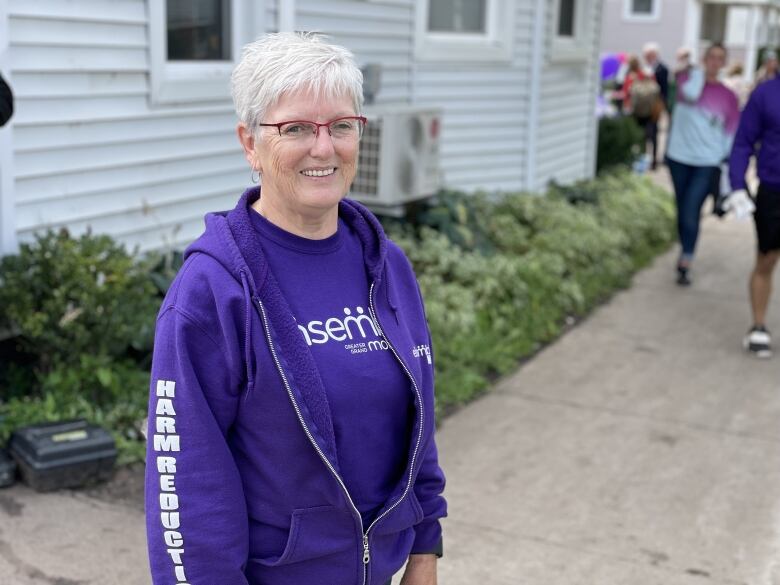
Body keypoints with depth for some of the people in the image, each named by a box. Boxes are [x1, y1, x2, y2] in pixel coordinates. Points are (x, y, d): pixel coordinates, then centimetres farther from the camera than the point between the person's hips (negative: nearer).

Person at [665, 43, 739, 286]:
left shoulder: (728, 96, 3)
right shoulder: (687, 76, 3)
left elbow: (732, 134, 5)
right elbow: (690, 94, -21)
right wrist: (699, 71, -8)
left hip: (707, 163, -1)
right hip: (679, 158, 2)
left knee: (691, 213, -13)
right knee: (682, 211, 12)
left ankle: (685, 265, -9)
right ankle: (685, 253, 30)